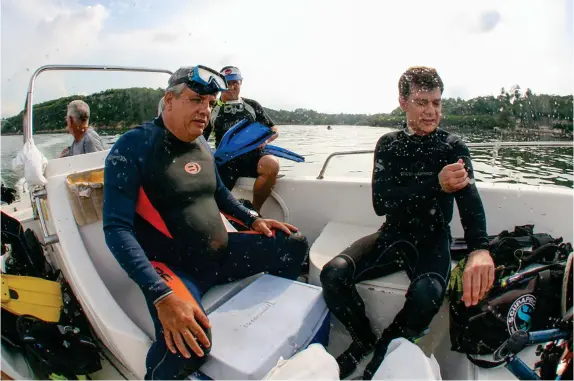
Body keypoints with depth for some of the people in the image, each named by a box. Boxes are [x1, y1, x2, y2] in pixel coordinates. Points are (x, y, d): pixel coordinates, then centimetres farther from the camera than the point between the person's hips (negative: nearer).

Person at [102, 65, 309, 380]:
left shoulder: (203, 146, 5)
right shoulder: (132, 148, -15)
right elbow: (117, 229, -22)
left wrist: (253, 220, 8)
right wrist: (162, 295, -32)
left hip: (223, 254, 7)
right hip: (174, 267, -6)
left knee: (294, 244, 5)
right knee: (187, 340, -36)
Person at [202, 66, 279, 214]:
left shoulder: (252, 105, 14)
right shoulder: (212, 110, 11)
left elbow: (274, 130, 16)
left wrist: (265, 140, -6)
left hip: (253, 155, 1)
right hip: (226, 160, 0)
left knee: (272, 164, -33)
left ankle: (255, 209, -12)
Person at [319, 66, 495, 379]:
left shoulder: (453, 148, -1)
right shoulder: (389, 145, 3)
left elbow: (468, 195, -22)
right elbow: (380, 202, -11)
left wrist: (479, 250, -42)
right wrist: (435, 183, -27)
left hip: (432, 241, -1)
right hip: (393, 235, 2)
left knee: (427, 294, -34)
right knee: (333, 274, -22)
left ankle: (383, 350, -1)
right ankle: (365, 340, 8)